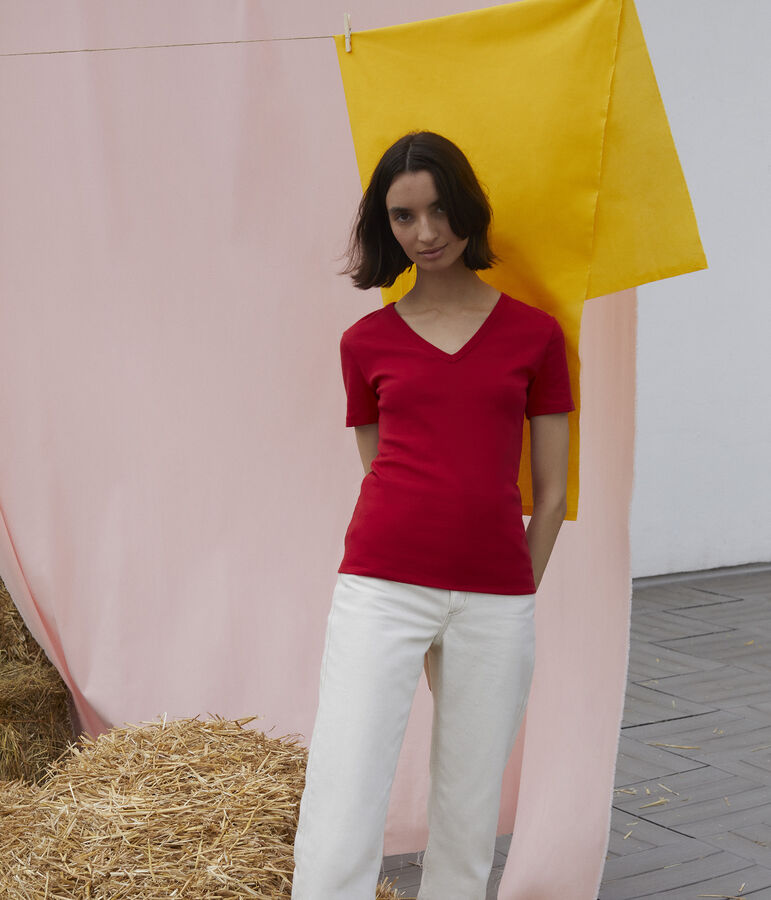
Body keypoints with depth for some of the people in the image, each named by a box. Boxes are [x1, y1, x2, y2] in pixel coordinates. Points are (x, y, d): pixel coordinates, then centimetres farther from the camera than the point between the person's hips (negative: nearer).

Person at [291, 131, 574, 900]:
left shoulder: (534, 334, 6)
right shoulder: (366, 342, 8)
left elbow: (550, 492, 9)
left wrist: (508, 601, 6)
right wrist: (431, 621, 11)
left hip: (496, 599, 1)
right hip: (381, 590, 0)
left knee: (470, 815, 7)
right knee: (341, 816, -7)